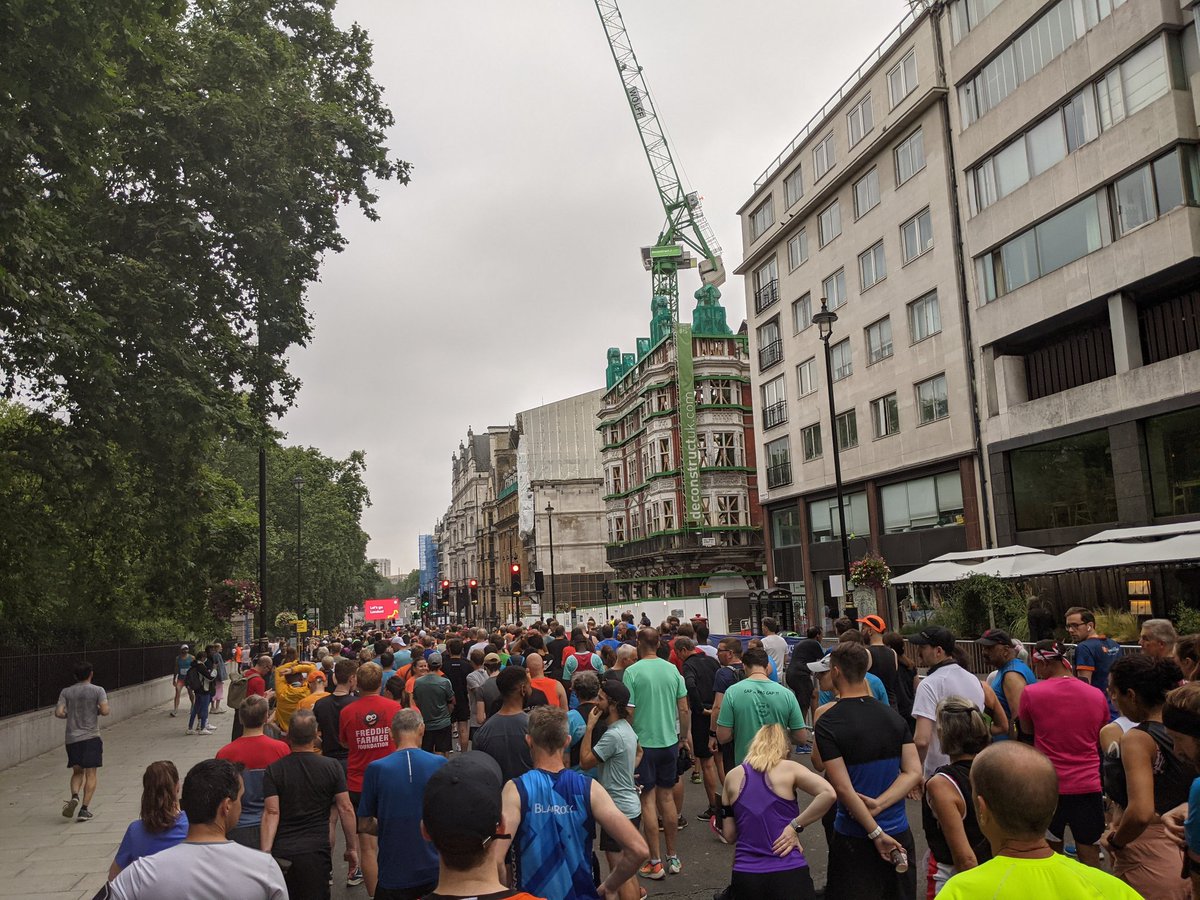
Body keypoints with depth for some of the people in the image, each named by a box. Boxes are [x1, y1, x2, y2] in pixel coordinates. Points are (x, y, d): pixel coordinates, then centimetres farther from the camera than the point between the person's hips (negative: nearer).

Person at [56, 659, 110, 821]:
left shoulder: (66, 692, 3)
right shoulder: (97, 690, -5)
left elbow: (59, 713, -6)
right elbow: (105, 711, -14)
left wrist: (70, 715, 14)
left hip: (72, 738, 3)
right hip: (91, 737, -3)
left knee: (77, 772, 17)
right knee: (90, 774, 4)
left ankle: (74, 797, -8)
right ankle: (84, 809, 1)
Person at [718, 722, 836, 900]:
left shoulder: (733, 777, 8)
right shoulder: (789, 769, -1)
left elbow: (729, 835, 9)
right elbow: (828, 794, -16)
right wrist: (796, 825, -9)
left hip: (745, 874, 4)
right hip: (788, 872, -4)